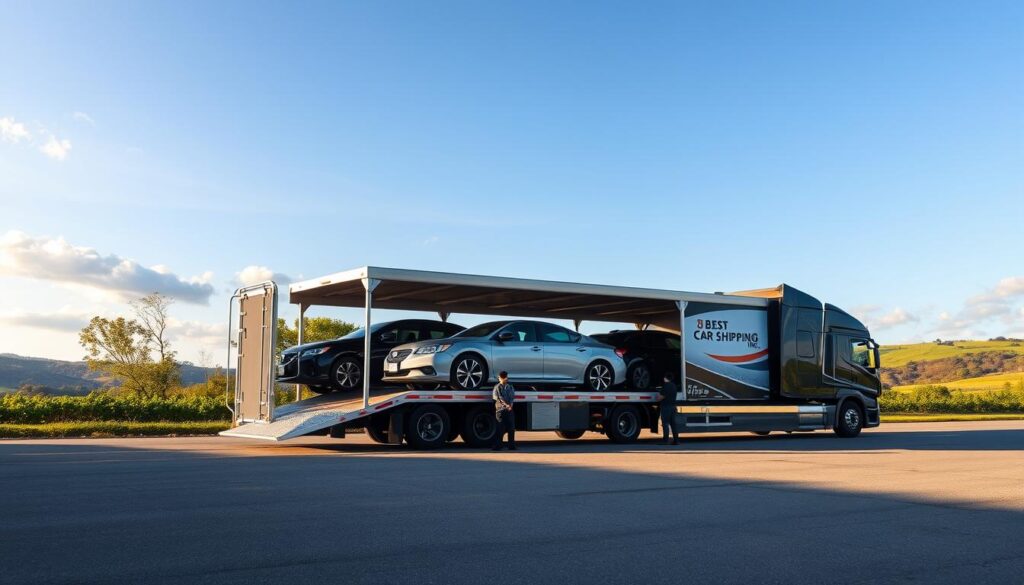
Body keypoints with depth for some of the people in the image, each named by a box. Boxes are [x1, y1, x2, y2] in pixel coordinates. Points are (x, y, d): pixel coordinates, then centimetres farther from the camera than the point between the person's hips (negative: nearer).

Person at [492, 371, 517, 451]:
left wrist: (510, 405, -15)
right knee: (501, 429, -4)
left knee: (511, 428, 2)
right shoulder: (497, 387, 4)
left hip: (510, 409, 4)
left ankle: (511, 445, 7)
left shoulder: (510, 387, 13)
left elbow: (512, 397, 3)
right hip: (500, 409, -4)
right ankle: (497, 446, -1)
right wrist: (506, 405, -20)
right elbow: (499, 398, -8)